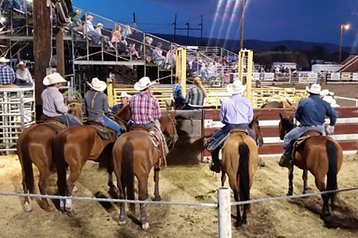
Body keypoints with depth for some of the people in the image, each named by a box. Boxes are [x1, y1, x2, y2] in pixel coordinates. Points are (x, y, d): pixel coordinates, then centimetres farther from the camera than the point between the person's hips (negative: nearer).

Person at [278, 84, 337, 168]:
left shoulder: (303, 102, -11)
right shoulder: (324, 104, -1)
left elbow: (297, 116, -2)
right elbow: (333, 114, 9)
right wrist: (332, 125, 27)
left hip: (305, 128, -4)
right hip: (320, 128, 4)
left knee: (287, 138, 11)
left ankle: (285, 159, 10)